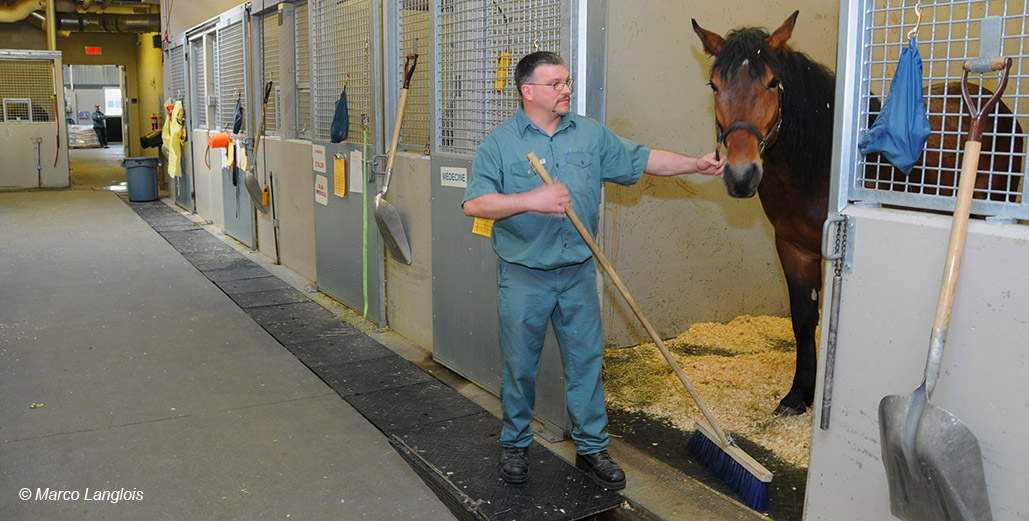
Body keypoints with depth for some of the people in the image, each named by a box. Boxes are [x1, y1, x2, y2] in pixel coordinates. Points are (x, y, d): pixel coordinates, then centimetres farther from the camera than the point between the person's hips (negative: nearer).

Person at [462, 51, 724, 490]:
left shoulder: (592, 134, 6)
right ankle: (515, 444, 28)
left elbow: (641, 159, 11)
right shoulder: (500, 143, -6)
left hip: (578, 273, 3)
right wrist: (531, 201, -25)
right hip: (523, 277, -3)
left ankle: (591, 447, 23)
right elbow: (475, 204, -15)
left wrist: (696, 165, 5)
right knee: (519, 365, 9)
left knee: (586, 360, 9)